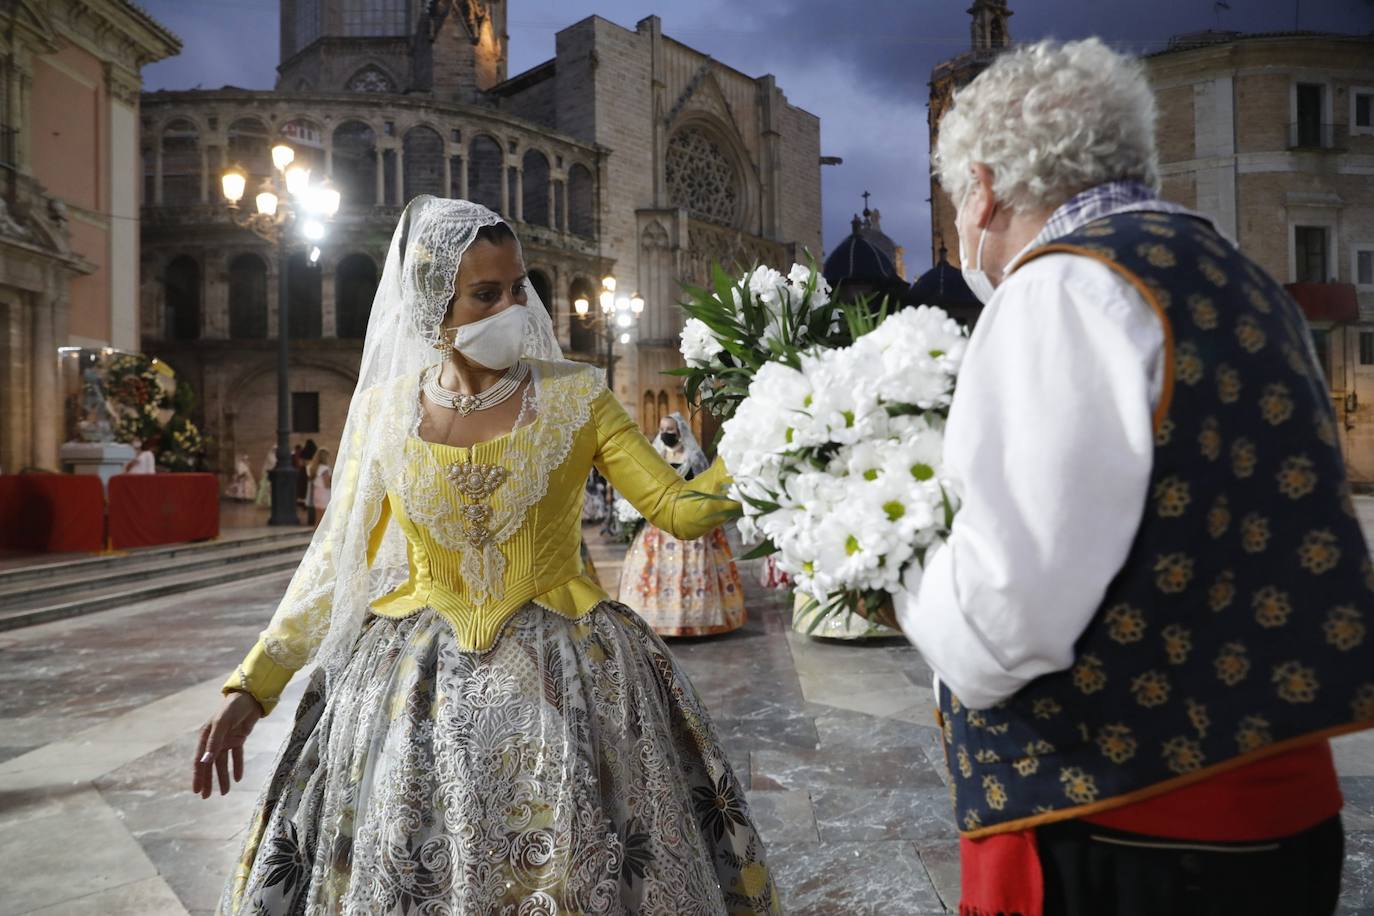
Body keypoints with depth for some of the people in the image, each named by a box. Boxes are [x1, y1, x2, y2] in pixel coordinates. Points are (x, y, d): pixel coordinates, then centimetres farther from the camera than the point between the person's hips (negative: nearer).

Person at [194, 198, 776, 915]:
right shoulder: (383, 412, 0)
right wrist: (251, 687, 2)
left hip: (561, 676, -1)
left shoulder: (575, 397, -5)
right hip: (413, 684, 2)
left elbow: (678, 509, -8)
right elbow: (335, 562, 5)